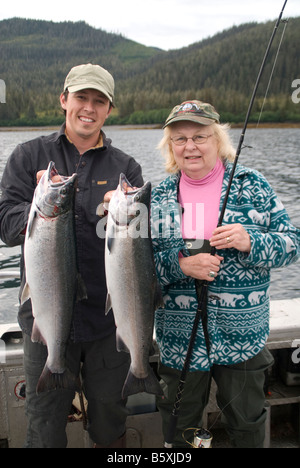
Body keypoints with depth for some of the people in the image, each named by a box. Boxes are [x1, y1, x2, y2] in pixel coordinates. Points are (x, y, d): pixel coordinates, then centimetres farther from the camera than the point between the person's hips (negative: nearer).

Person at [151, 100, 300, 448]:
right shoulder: (159, 196, 2)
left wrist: (250, 242, -23)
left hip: (243, 334, -1)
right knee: (179, 424, 20)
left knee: (247, 422, 19)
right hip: (179, 337, 2)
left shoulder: (251, 185, -3)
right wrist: (179, 265, -20)